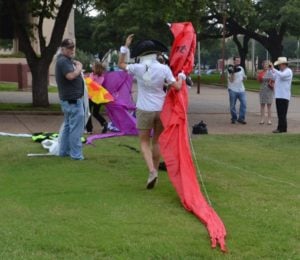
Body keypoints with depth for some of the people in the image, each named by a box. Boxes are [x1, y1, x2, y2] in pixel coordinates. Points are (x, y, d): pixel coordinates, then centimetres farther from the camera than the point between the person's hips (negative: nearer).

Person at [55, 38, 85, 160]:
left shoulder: (66, 60, 16)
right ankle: (76, 154, -7)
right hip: (73, 99, -11)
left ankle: (64, 151, 24)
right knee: (76, 127, -9)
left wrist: (77, 65, 5)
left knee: (68, 125, 17)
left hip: (68, 99, 11)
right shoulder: (63, 61, -17)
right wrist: (79, 68, -15)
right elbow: (71, 75, -30)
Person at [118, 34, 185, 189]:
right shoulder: (164, 69, -9)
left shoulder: (138, 68, -9)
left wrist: (125, 46, 13)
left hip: (144, 110, -2)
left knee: (144, 142, 7)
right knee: (156, 141, 18)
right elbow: (177, 87, -8)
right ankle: (155, 173, 25)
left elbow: (120, 64, 8)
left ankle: (152, 170, -15)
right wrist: (181, 77, 11)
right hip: (161, 109, 2)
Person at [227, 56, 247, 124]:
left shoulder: (241, 68, 11)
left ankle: (241, 118, 2)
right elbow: (231, 80, -12)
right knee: (232, 105, 3)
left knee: (244, 103, -6)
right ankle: (234, 118, 19)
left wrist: (244, 78, -2)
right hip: (233, 90, -4)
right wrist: (233, 72, -25)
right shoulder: (230, 69, -6)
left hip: (241, 90, 4)